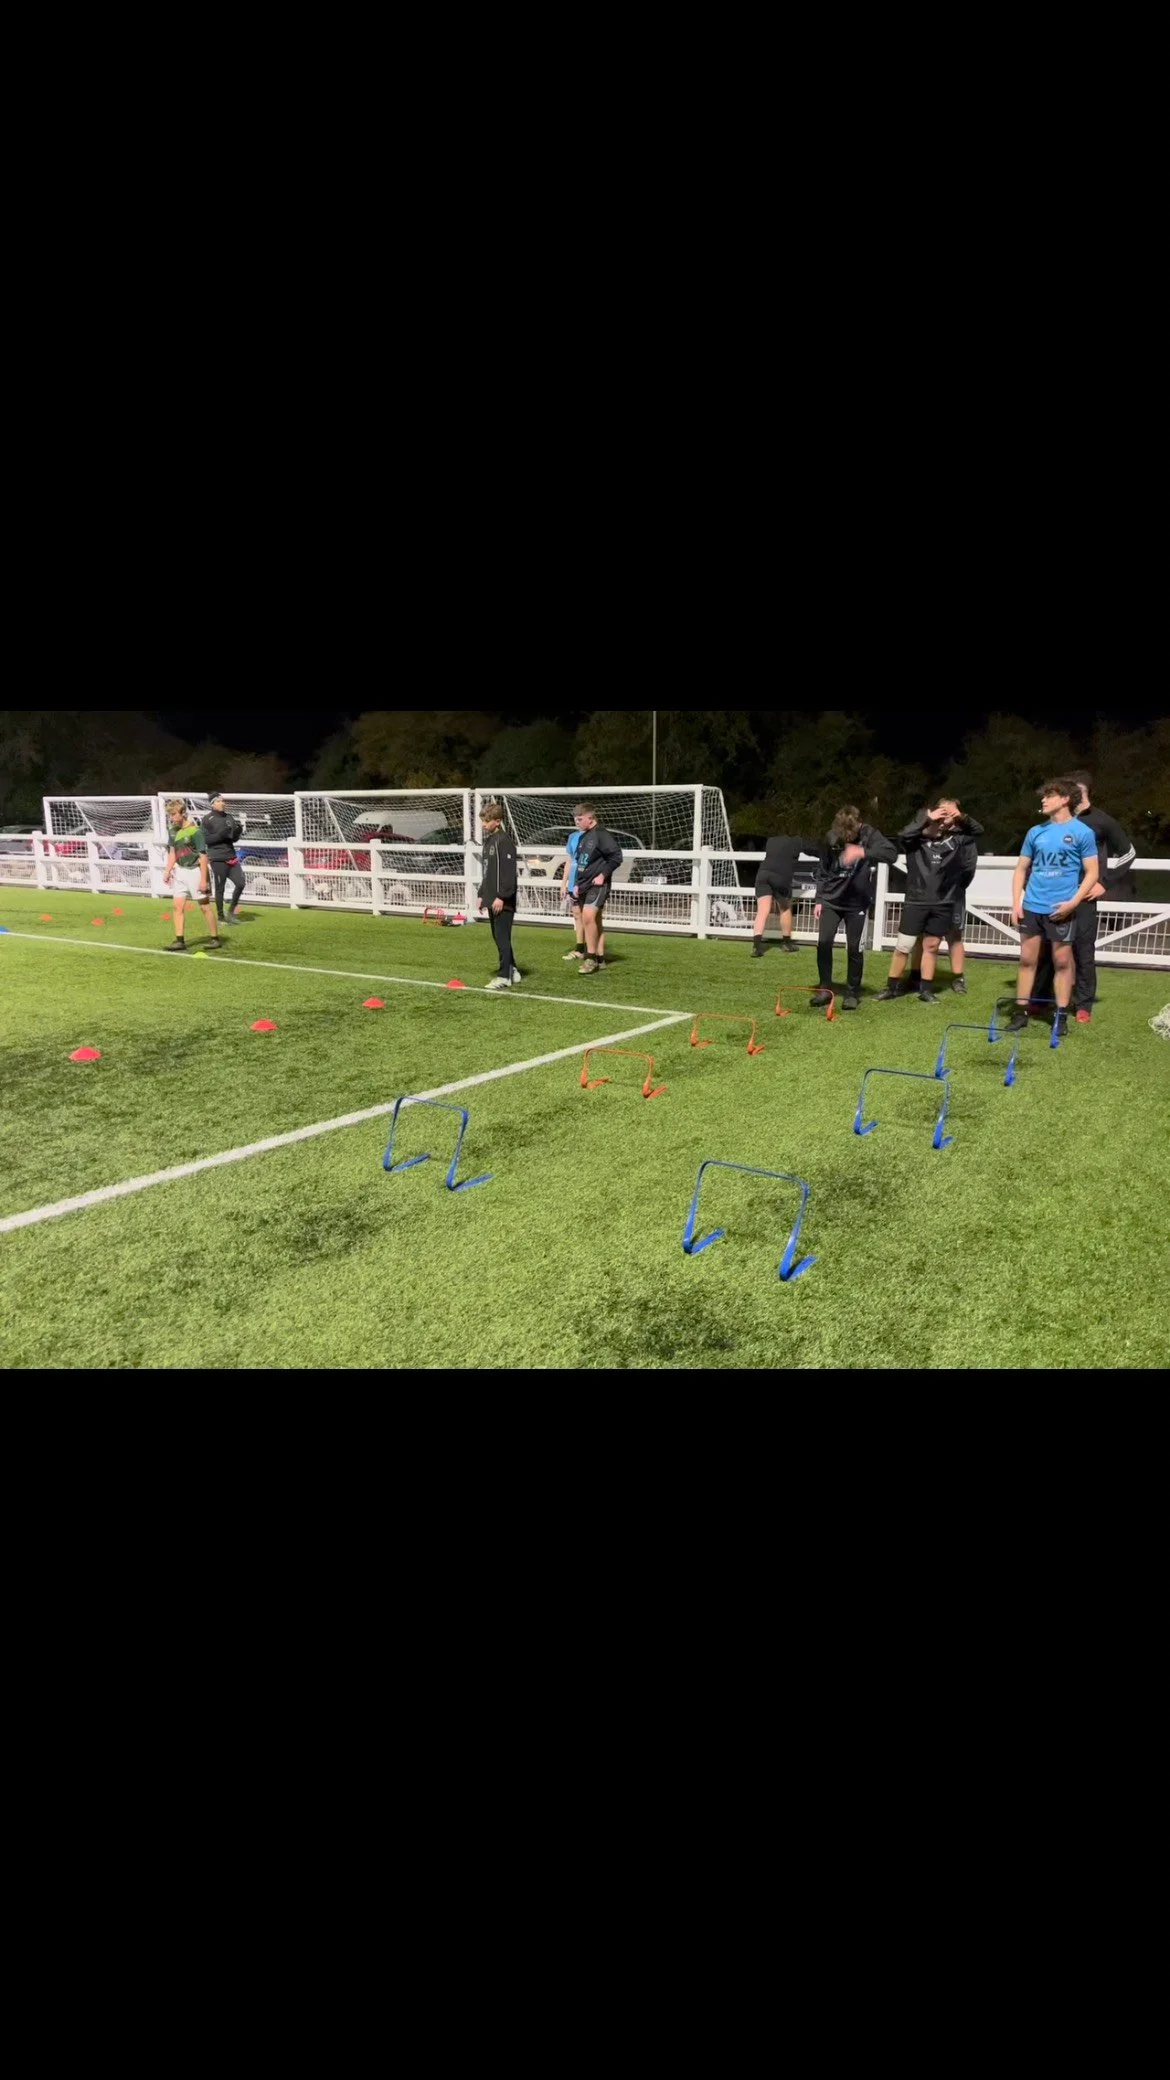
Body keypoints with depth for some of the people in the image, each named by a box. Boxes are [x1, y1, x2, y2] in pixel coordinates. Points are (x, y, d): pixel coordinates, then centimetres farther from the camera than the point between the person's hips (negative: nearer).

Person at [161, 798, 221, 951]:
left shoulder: (195, 831, -16)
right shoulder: (174, 830, 5)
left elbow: (203, 856, -16)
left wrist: (203, 879, -18)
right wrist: (168, 871, 9)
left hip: (195, 871, -7)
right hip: (180, 871, 7)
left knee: (205, 907, 1)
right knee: (178, 906, 2)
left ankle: (215, 938, 12)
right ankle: (179, 941, 5)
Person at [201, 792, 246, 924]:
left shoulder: (229, 818, 13)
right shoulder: (207, 819, -5)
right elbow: (206, 839, -10)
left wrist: (238, 831, -3)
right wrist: (221, 834, -22)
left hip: (231, 856, 6)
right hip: (217, 858, -6)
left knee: (240, 883, -2)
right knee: (220, 888, 0)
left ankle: (231, 911, 16)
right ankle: (221, 917, 11)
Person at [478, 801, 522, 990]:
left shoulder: (504, 841, -12)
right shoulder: (488, 841, 17)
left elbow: (509, 872, -19)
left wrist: (502, 896, -22)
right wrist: (482, 894, 20)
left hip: (503, 901, -10)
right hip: (492, 899, 10)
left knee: (502, 937, -8)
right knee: (498, 937, 13)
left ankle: (504, 977, -6)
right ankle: (512, 971, 23)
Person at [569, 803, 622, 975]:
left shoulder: (602, 835, -10)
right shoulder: (583, 837, 17)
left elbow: (616, 857, -16)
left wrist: (603, 875, -16)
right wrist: (577, 884, 18)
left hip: (597, 885, -9)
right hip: (583, 886, 9)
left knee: (588, 916, -23)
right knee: (595, 922, 12)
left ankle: (591, 958, -16)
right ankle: (598, 959, 17)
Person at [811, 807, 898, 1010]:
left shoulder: (868, 834, -14)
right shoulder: (831, 838, -7)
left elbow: (891, 853, -29)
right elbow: (822, 871, 5)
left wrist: (863, 852, -44)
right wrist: (818, 899, 2)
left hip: (856, 902, -2)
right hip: (831, 900, 2)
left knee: (854, 947, -2)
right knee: (824, 942, -7)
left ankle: (853, 992, 12)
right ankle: (825, 987, 7)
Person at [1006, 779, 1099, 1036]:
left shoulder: (1082, 832, -4)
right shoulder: (1035, 832, 9)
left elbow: (1092, 873, -5)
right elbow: (1021, 869, 13)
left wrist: (1073, 902, -16)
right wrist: (1016, 903, 2)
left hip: (1061, 909, -4)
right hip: (1032, 906, 4)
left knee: (1062, 962, 3)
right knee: (1027, 959, 6)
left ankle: (1061, 1015, 10)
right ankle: (1021, 1011, 12)